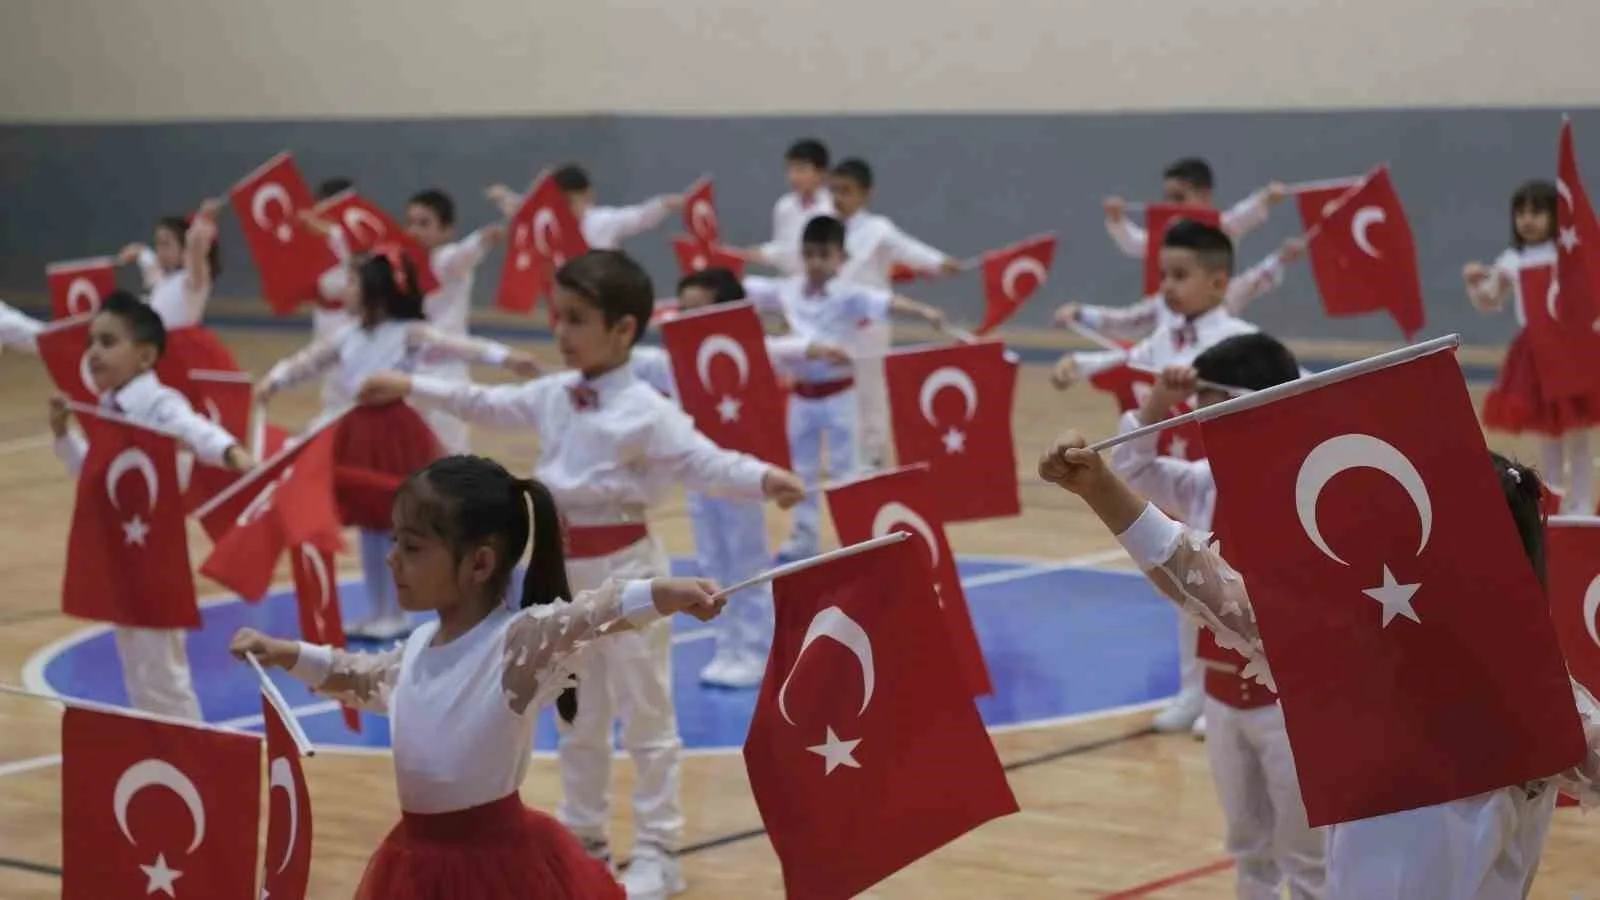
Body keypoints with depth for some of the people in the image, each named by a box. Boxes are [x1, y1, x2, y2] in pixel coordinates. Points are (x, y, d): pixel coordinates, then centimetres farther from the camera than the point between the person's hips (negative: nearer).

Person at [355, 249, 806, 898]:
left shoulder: (646, 411, -16)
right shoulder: (553, 395, 5)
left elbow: (702, 461, -23)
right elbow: (486, 404, 20)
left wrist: (762, 479, -42)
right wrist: (412, 388, 23)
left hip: (623, 566, -7)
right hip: (563, 565, 8)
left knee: (646, 714, 1)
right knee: (574, 714, 18)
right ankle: (583, 837, 31)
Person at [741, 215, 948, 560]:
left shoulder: (850, 295, -14)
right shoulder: (787, 291, 1)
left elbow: (887, 301, -30)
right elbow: (741, 289, 13)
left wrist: (923, 311, -45)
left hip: (839, 393, -5)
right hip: (803, 394, 5)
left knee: (845, 468, 0)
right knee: (802, 469, 14)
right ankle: (803, 539, 26)